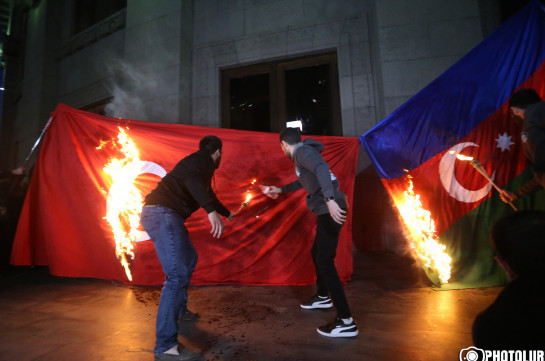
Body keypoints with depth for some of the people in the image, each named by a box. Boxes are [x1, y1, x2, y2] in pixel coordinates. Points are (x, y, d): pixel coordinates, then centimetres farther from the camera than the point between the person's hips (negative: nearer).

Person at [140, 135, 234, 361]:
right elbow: (191, 180, -26)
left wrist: (227, 213, 56)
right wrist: (212, 212, -38)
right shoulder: (203, 161, -3)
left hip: (162, 213, 11)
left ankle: (178, 310, 36)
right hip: (163, 213, -11)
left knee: (189, 260, 23)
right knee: (178, 274, -14)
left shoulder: (198, 163, 27)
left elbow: (208, 194, 42)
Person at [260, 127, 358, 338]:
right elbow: (304, 181, 36)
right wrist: (279, 190, 42)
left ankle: (346, 322, -3)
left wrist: (329, 200, -38)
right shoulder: (302, 154, 22)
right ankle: (323, 297, 40)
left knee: (324, 261, -9)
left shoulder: (302, 151, -8)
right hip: (327, 211, 10)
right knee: (317, 253, 22)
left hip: (330, 210, -10)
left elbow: (322, 169, -28)